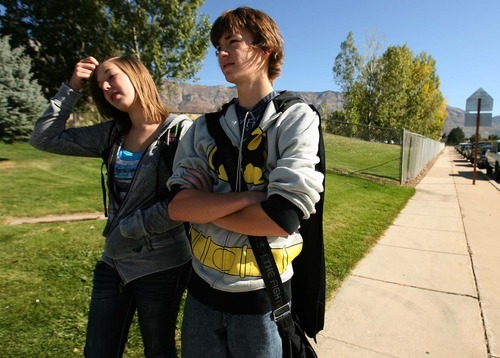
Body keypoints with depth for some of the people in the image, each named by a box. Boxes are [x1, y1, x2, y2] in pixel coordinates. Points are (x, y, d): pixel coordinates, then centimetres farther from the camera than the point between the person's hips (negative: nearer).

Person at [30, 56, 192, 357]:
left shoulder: (180, 131, -14)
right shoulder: (112, 134, 5)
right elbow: (44, 137, 7)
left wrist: (127, 228, -14)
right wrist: (72, 88, 1)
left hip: (162, 266, -5)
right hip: (114, 263, 6)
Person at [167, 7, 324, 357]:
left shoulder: (297, 119, -10)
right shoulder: (205, 127, 3)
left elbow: (281, 219, -20)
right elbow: (177, 205, -8)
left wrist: (205, 209, -11)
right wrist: (249, 197, -20)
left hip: (261, 293, -3)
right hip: (203, 286, 4)